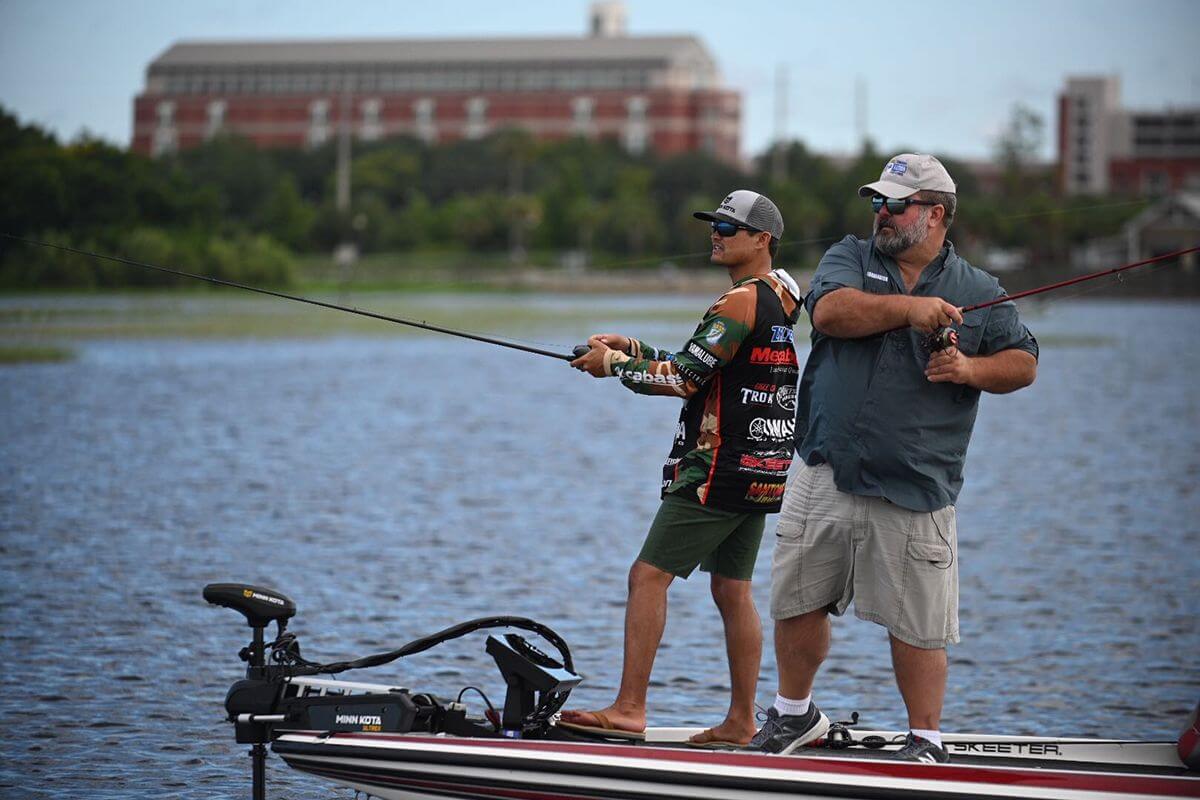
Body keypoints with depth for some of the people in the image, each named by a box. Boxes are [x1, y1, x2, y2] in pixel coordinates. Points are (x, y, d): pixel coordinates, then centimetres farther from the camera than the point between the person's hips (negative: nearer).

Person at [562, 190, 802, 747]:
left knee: (648, 576, -9)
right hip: (759, 471, 10)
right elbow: (699, 368, 21)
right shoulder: (778, 300, 16)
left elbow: (683, 381, -16)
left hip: (719, 469, -10)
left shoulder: (740, 302, -14)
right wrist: (634, 349, 14)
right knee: (732, 590, 12)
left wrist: (615, 364, -4)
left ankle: (628, 709, -12)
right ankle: (741, 722, 12)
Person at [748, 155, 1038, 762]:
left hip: (914, 488, -2)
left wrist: (970, 369, -10)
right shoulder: (850, 257, 10)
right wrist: (908, 308, -17)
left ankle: (925, 740, 11)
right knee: (797, 600, 9)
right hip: (825, 477, 2)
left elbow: (1024, 364, 7)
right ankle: (794, 712, 30)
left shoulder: (980, 291, 9)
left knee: (917, 621, -2)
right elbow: (831, 310, -11)